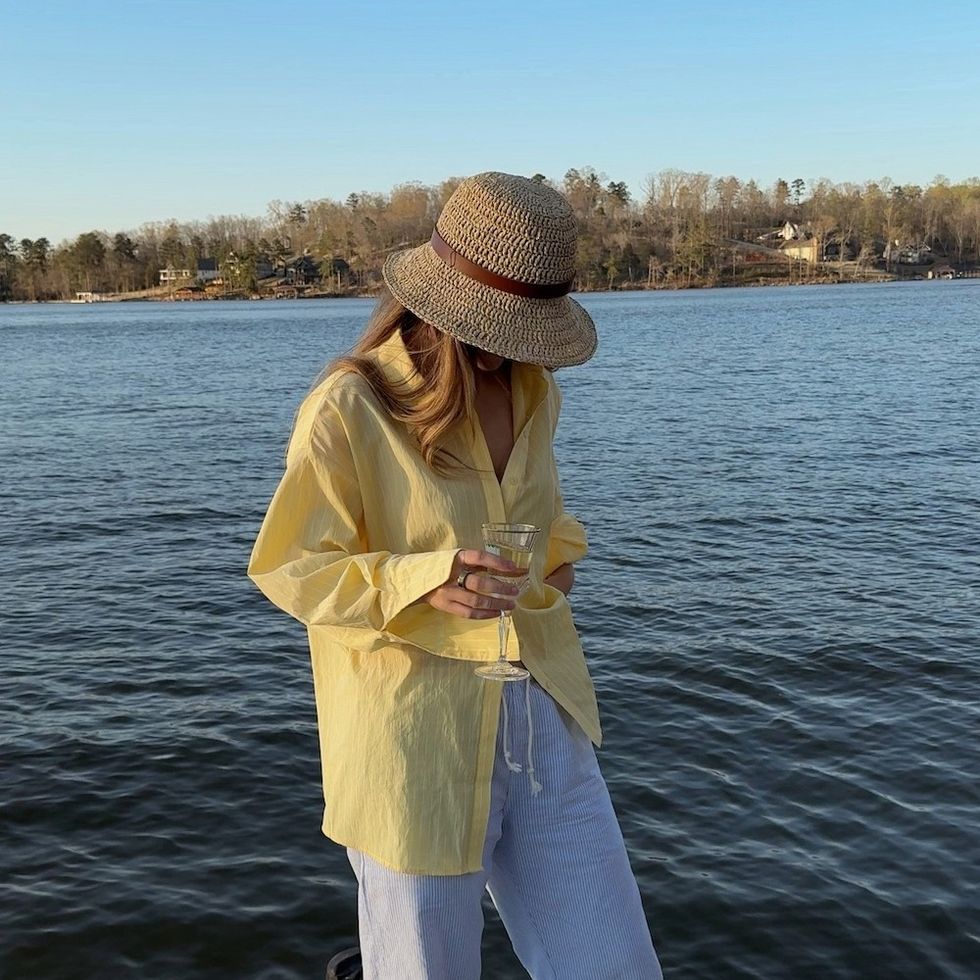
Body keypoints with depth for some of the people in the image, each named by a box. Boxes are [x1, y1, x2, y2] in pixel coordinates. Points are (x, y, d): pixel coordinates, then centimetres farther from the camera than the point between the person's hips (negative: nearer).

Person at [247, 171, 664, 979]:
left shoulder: (531, 389, 6)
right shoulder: (349, 408, -14)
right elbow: (288, 569, -10)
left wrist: (556, 553, 4)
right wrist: (421, 582, -25)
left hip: (543, 718, 6)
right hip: (414, 739, -5)